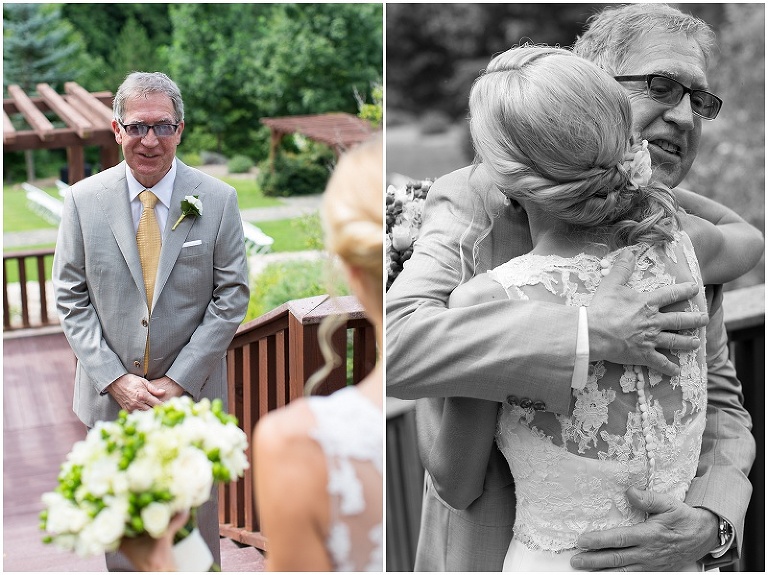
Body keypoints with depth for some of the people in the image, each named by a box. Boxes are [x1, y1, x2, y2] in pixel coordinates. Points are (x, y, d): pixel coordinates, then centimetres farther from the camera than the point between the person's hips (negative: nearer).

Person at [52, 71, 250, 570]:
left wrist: (180, 380, -13)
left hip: (192, 392, -1)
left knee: (197, 518, 14)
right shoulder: (84, 199, -4)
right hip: (112, 395, 1)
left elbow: (232, 296, -7)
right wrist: (115, 379, -12)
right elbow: (70, 298, -2)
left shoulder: (218, 200, -7)